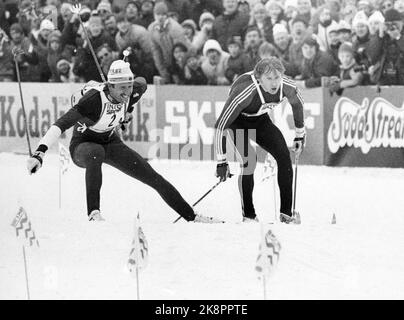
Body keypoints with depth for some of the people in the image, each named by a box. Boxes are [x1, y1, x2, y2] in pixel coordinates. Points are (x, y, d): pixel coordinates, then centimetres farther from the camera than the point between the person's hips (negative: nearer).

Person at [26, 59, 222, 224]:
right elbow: (62, 124, -43)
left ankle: (191, 217, 13)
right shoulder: (95, 98, -35)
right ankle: (93, 212, -40)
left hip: (110, 142, 6)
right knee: (96, 153, -44)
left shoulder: (131, 92, -17)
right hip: (83, 145, -6)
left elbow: (142, 84, 10)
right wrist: (40, 152, -54)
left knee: (154, 178, 0)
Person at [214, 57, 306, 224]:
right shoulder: (245, 91, -40)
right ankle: (248, 215, -11)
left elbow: (297, 104, 2)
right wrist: (221, 161, -33)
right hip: (238, 121, -5)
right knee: (249, 160, -24)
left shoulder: (287, 86, -25)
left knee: (284, 155, -10)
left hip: (260, 119, 5)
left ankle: (286, 213, -2)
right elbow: (220, 126, -34)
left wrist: (300, 134, 11)